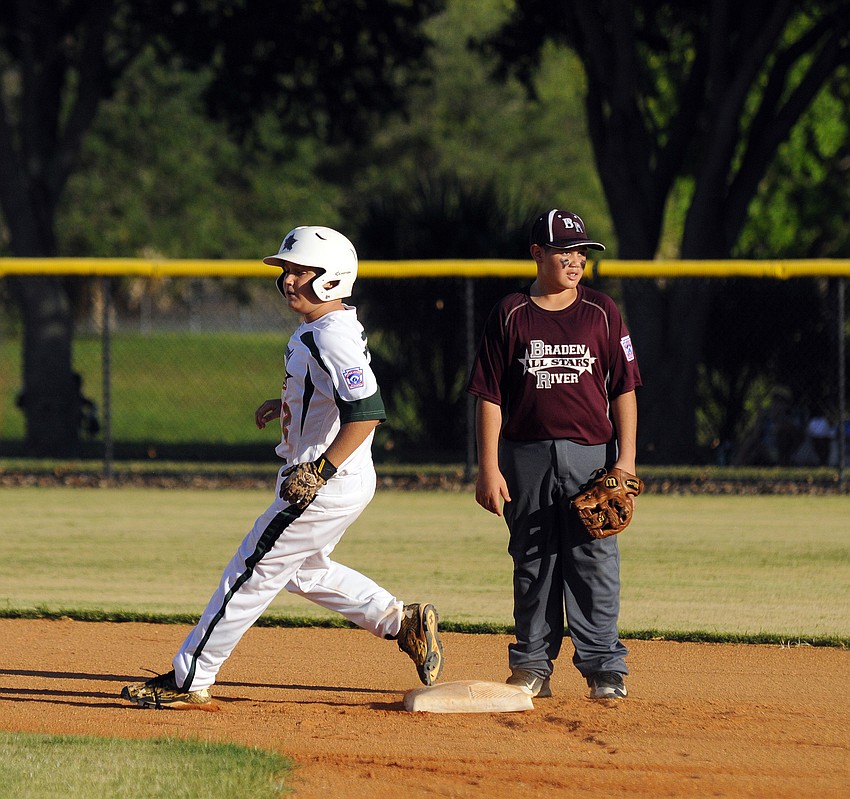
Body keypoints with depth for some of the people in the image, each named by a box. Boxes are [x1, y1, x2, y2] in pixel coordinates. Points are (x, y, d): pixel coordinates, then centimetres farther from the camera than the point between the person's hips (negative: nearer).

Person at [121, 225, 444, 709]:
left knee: (253, 572, -4)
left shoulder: (332, 338, -22)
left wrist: (319, 471, -28)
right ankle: (402, 622, 26)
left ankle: (190, 681, 2)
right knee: (304, 571, 26)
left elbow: (367, 412, -30)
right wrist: (286, 406, 16)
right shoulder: (315, 331, 10)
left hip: (331, 485, -11)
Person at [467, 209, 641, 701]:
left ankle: (604, 667, -2)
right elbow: (490, 396, 3)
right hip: (526, 454, 1)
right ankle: (532, 667, 13)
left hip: (590, 455, -1)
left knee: (594, 562, -5)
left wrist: (626, 458, -4)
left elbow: (623, 389, 5)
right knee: (533, 563, 7)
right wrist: (488, 468, -4)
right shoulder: (510, 315, 4)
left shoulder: (602, 313, 6)